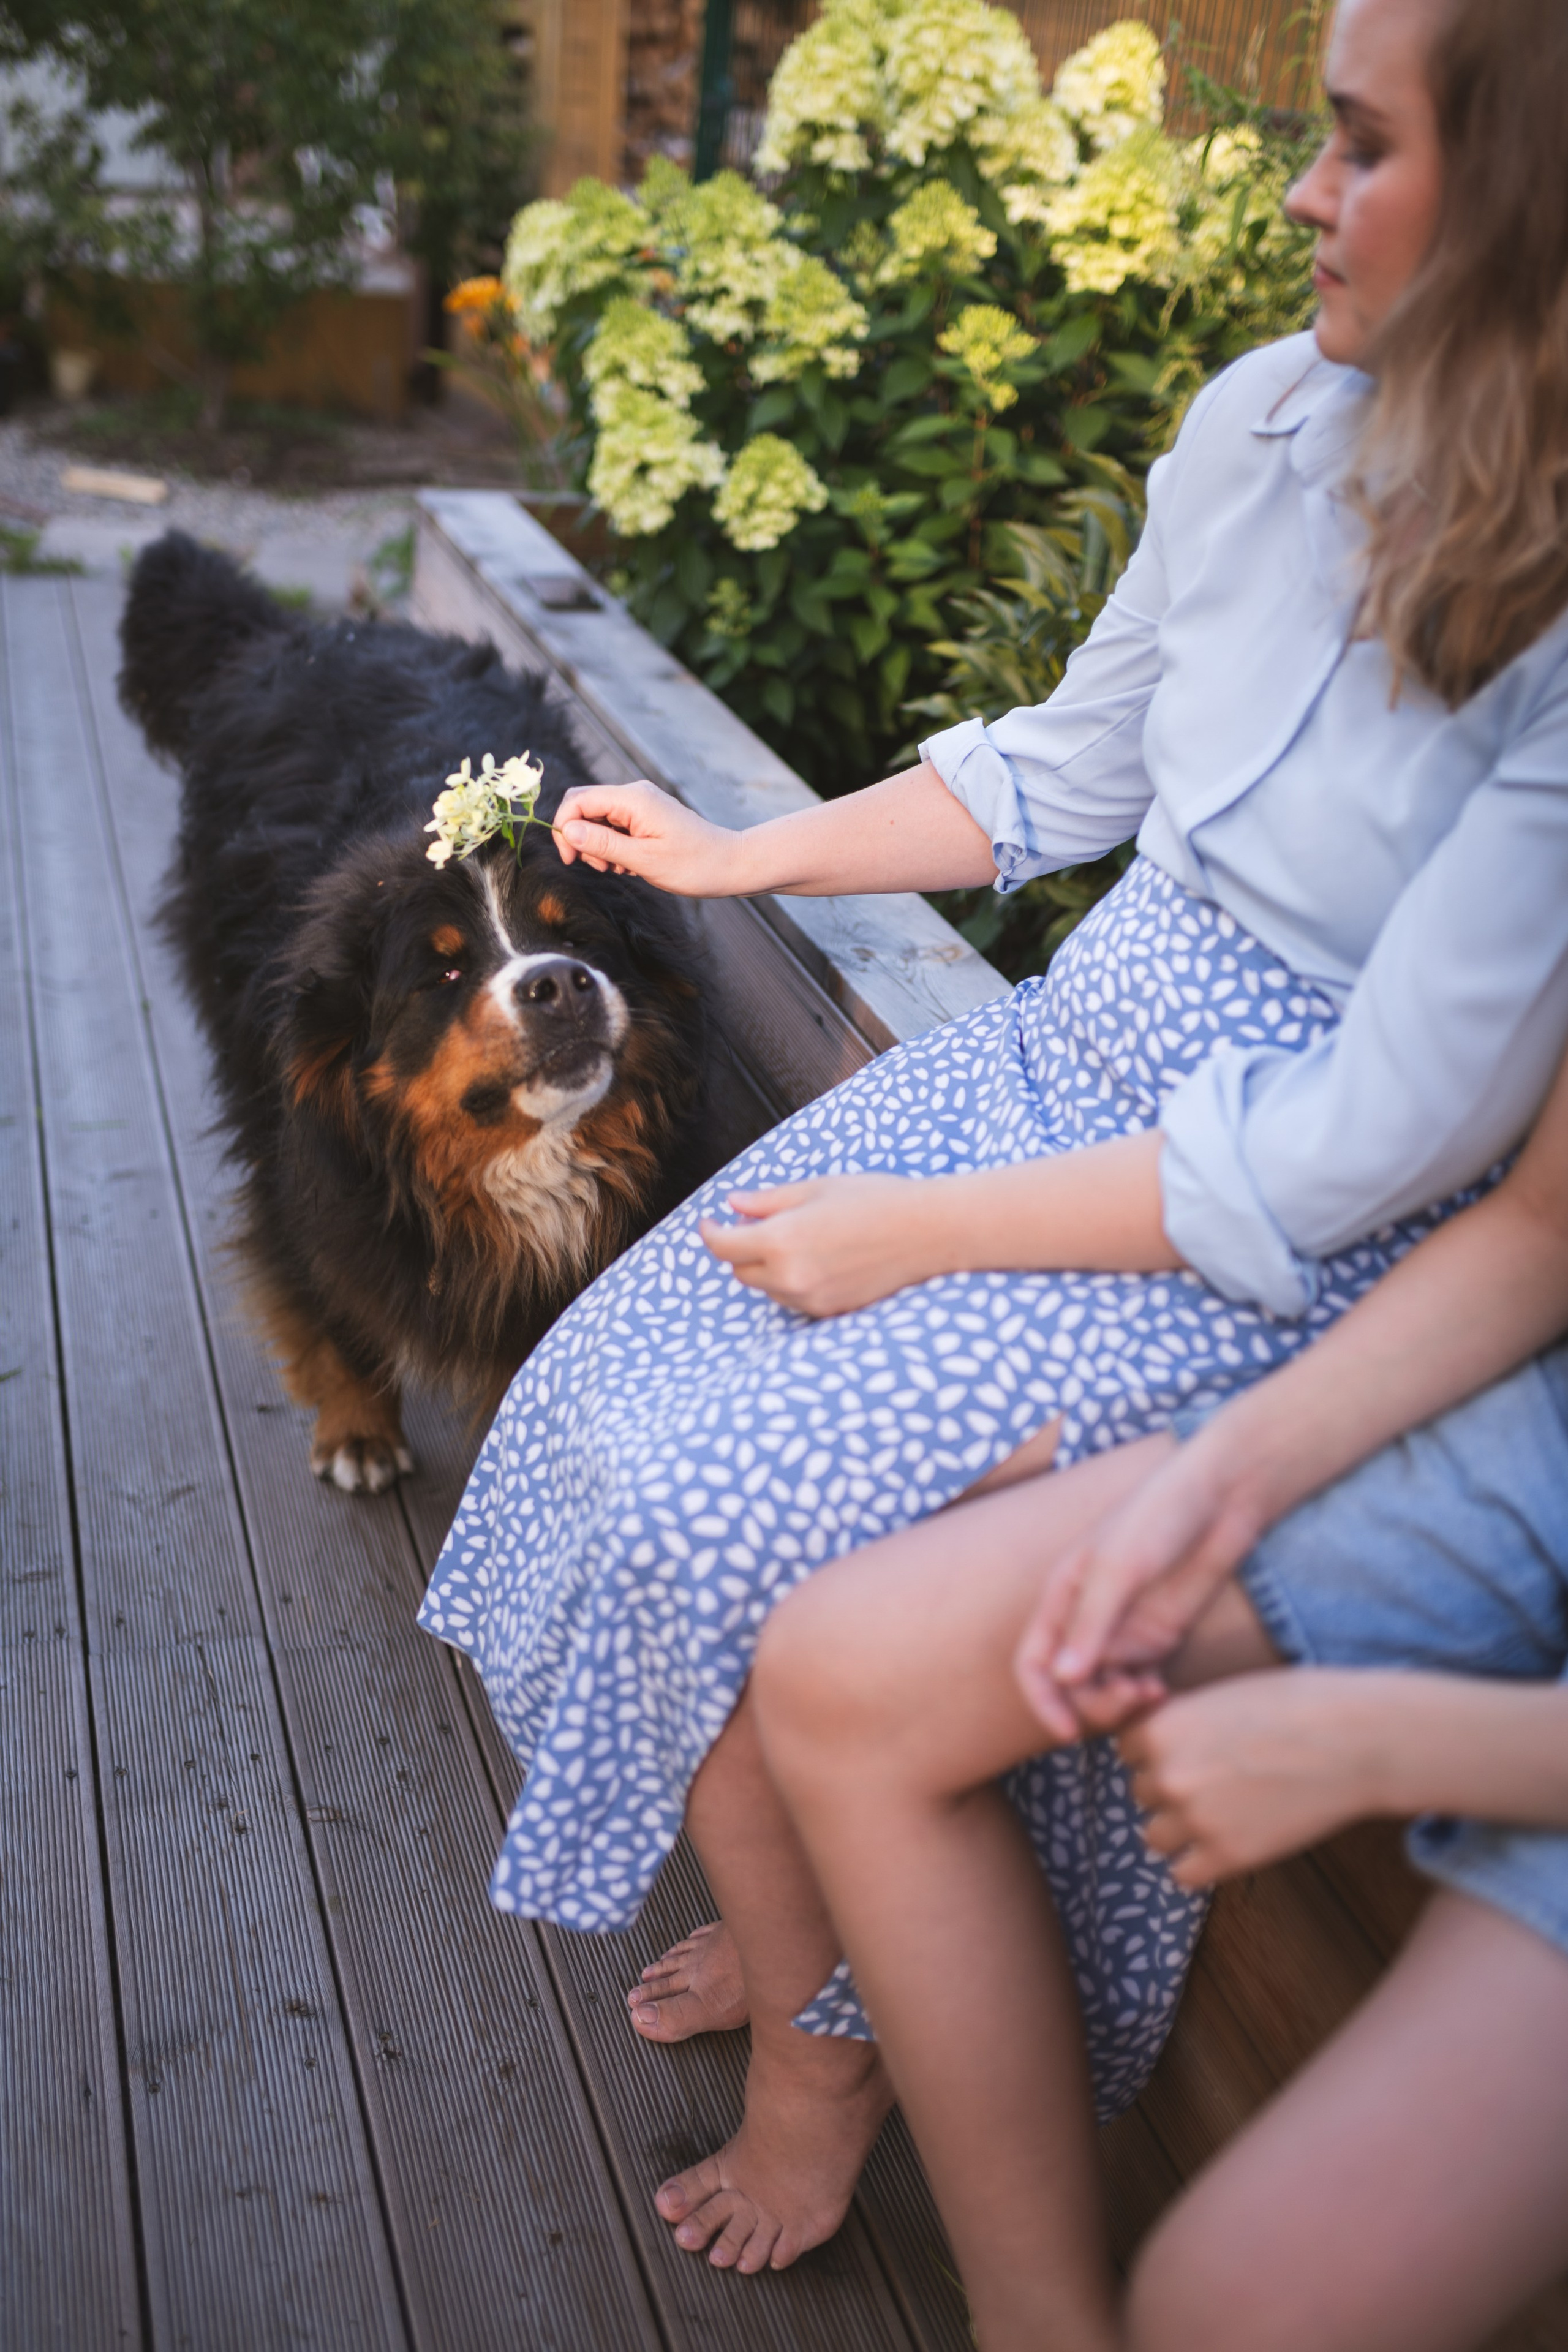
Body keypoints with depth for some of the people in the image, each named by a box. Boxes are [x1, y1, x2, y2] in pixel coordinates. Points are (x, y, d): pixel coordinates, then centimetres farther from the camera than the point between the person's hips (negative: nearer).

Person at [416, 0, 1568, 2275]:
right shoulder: (1271, 421, -1)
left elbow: (1367, 1148, -23)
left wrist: (919, 1230, -18)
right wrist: (733, 853, 13)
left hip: (1291, 1244, -7)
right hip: (1073, 1049, 7)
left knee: (715, 1511, -16)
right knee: (625, 1393, -2)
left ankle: (823, 2036, 15)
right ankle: (795, 1929, 22)